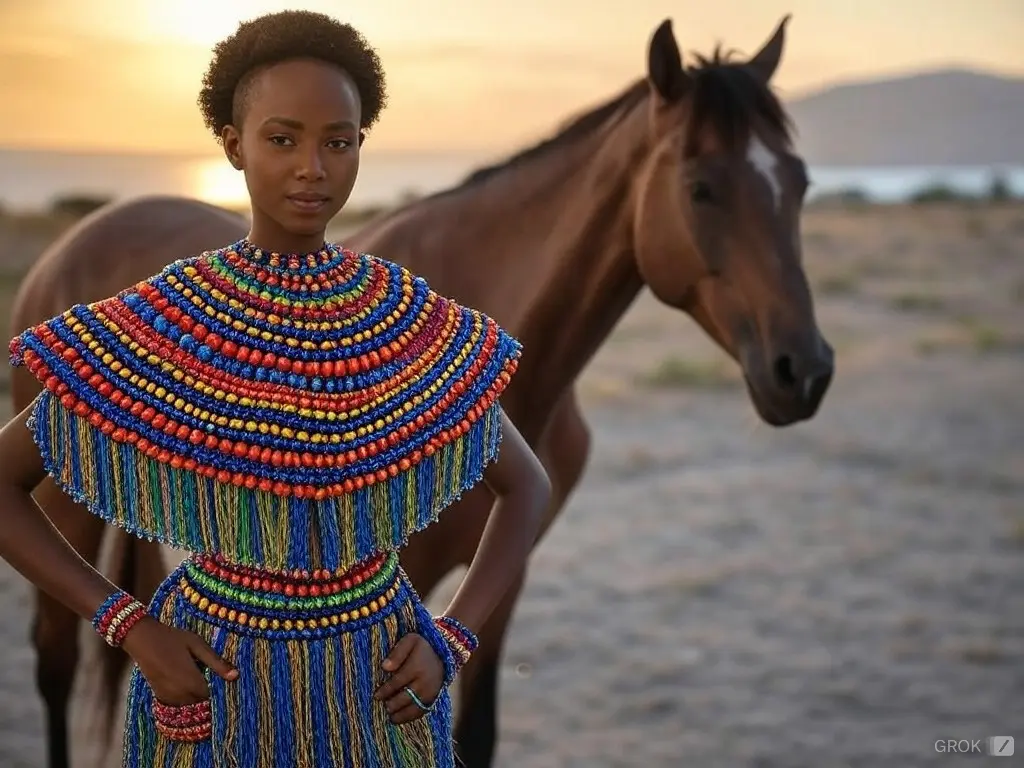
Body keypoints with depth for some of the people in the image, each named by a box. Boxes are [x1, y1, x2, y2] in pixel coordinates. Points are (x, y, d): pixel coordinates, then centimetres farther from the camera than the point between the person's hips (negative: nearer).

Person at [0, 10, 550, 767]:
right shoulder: (152, 326, -12)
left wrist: (450, 641, -6)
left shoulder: (420, 325, -6)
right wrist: (130, 627, -13)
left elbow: (526, 486, 6)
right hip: (214, 680, -1)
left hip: (378, 678, 2)